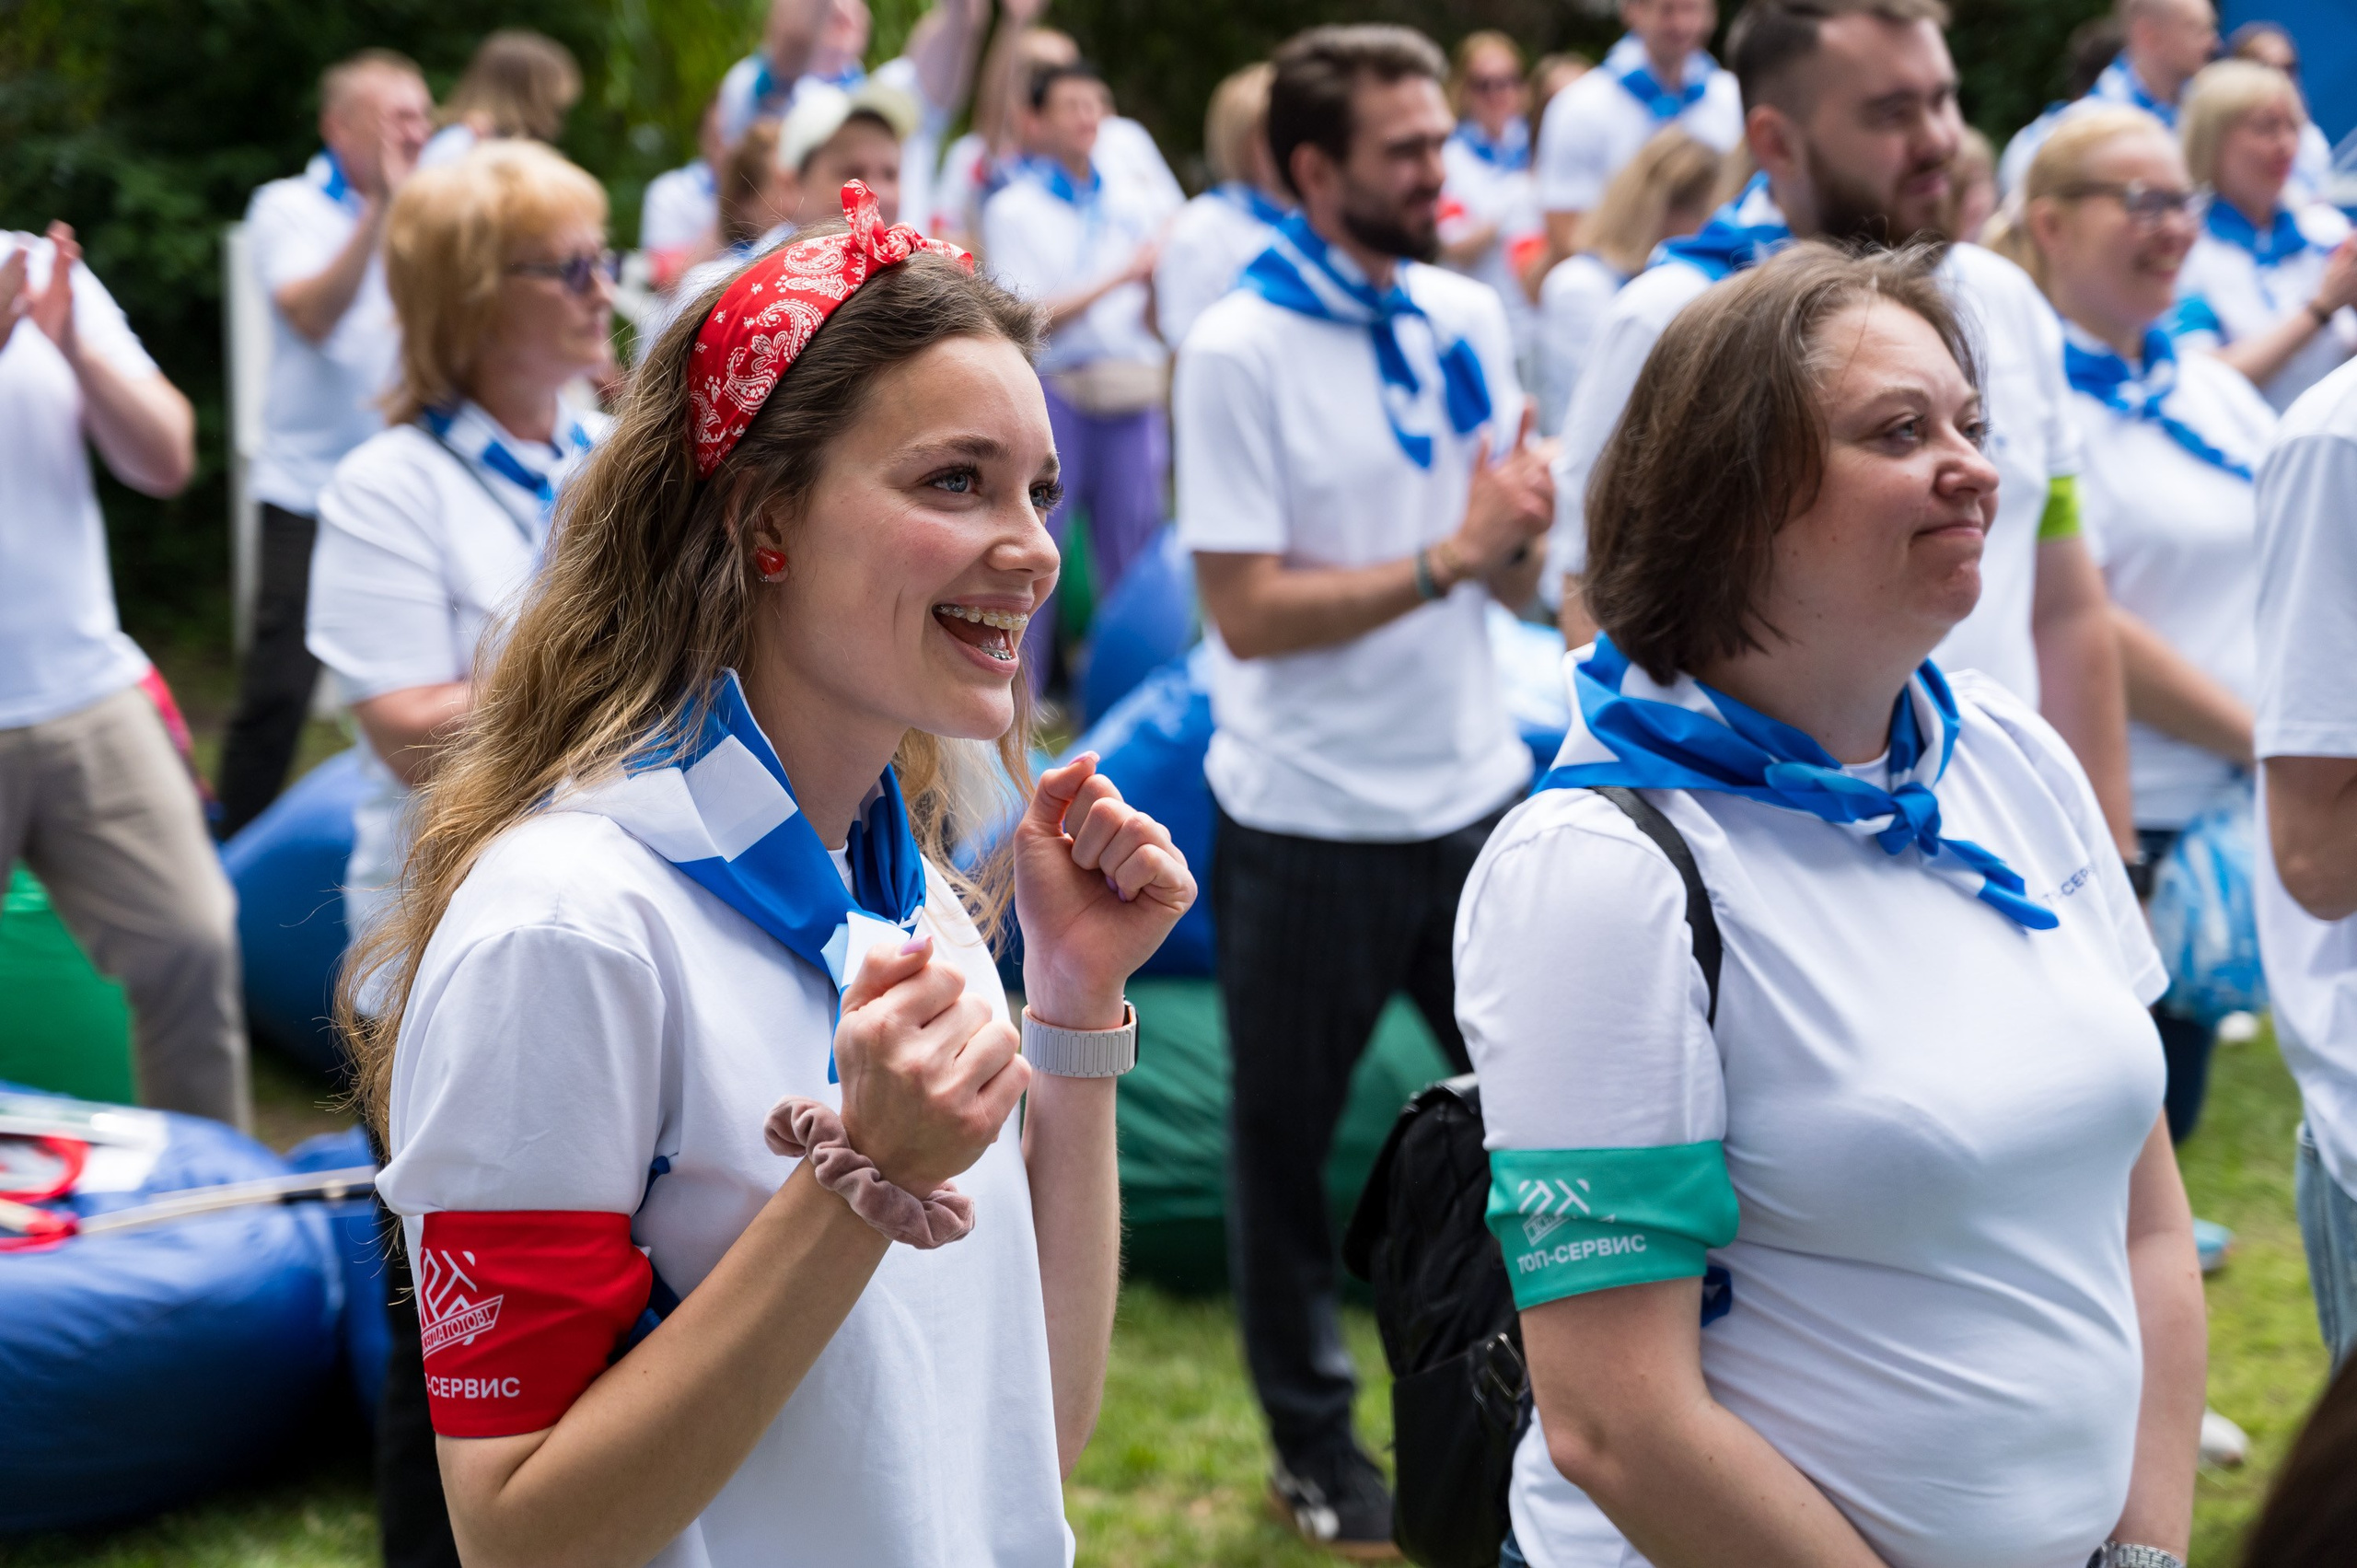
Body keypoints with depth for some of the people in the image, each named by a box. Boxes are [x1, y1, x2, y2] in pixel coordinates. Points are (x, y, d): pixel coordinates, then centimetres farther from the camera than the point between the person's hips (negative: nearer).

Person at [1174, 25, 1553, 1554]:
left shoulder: (1471, 319, 4)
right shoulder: (1239, 352, -12)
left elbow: (1514, 584, 7)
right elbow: (1248, 612, -18)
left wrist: (1524, 528, -15)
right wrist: (1445, 559, -20)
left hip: (1476, 792, 5)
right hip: (1310, 820, -4)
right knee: (1290, 1136, 10)